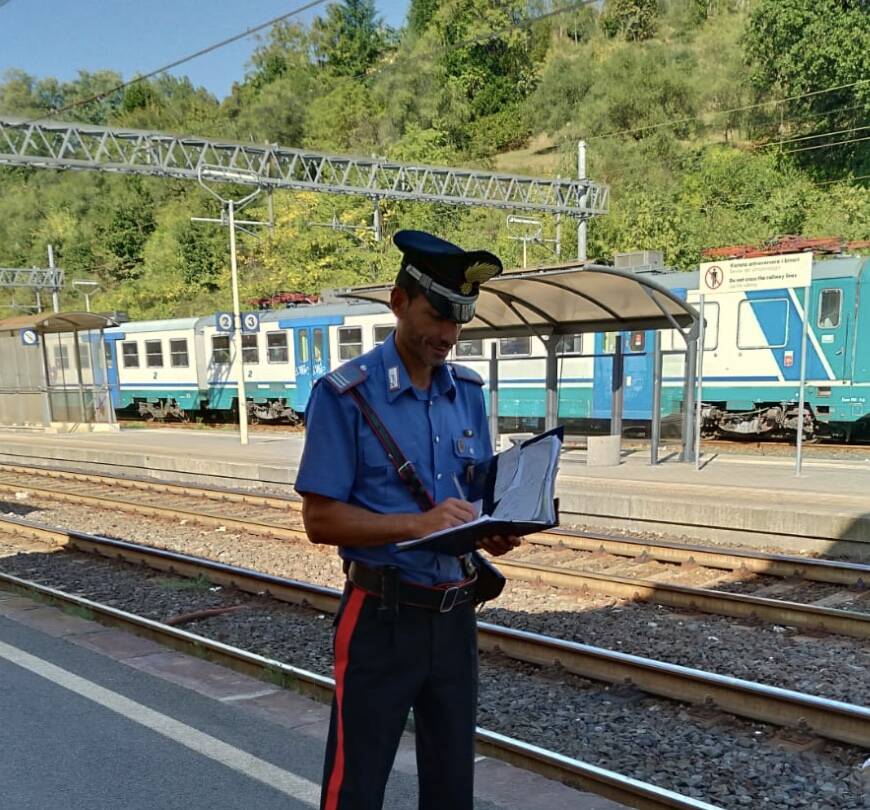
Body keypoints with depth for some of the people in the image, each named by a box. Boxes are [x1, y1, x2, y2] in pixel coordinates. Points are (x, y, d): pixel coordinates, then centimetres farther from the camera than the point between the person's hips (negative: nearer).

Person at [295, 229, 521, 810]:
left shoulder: (468, 392, 5)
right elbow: (320, 519, -14)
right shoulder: (345, 395, -13)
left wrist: (494, 531, -10)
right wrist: (418, 525, -26)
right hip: (383, 616, -5)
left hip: (456, 614, 6)